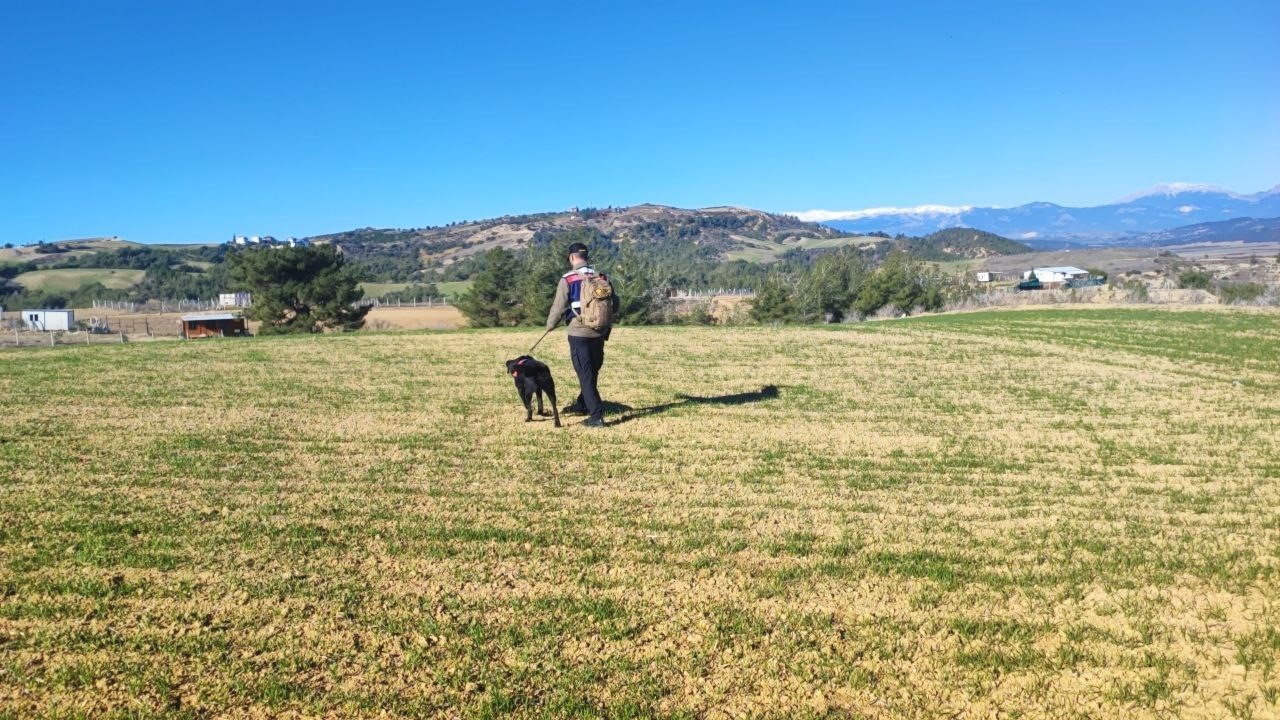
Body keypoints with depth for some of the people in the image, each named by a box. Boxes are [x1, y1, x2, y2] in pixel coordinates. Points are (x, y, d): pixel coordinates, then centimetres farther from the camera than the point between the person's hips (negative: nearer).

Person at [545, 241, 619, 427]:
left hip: (579, 333, -5)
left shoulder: (568, 279, -9)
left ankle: (596, 415, -6)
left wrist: (550, 325, 9)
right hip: (600, 334, 5)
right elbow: (615, 304, 8)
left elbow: (558, 307, -9)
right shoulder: (602, 277, 4)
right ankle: (582, 405, 37)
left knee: (585, 375, -1)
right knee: (592, 372, 19)